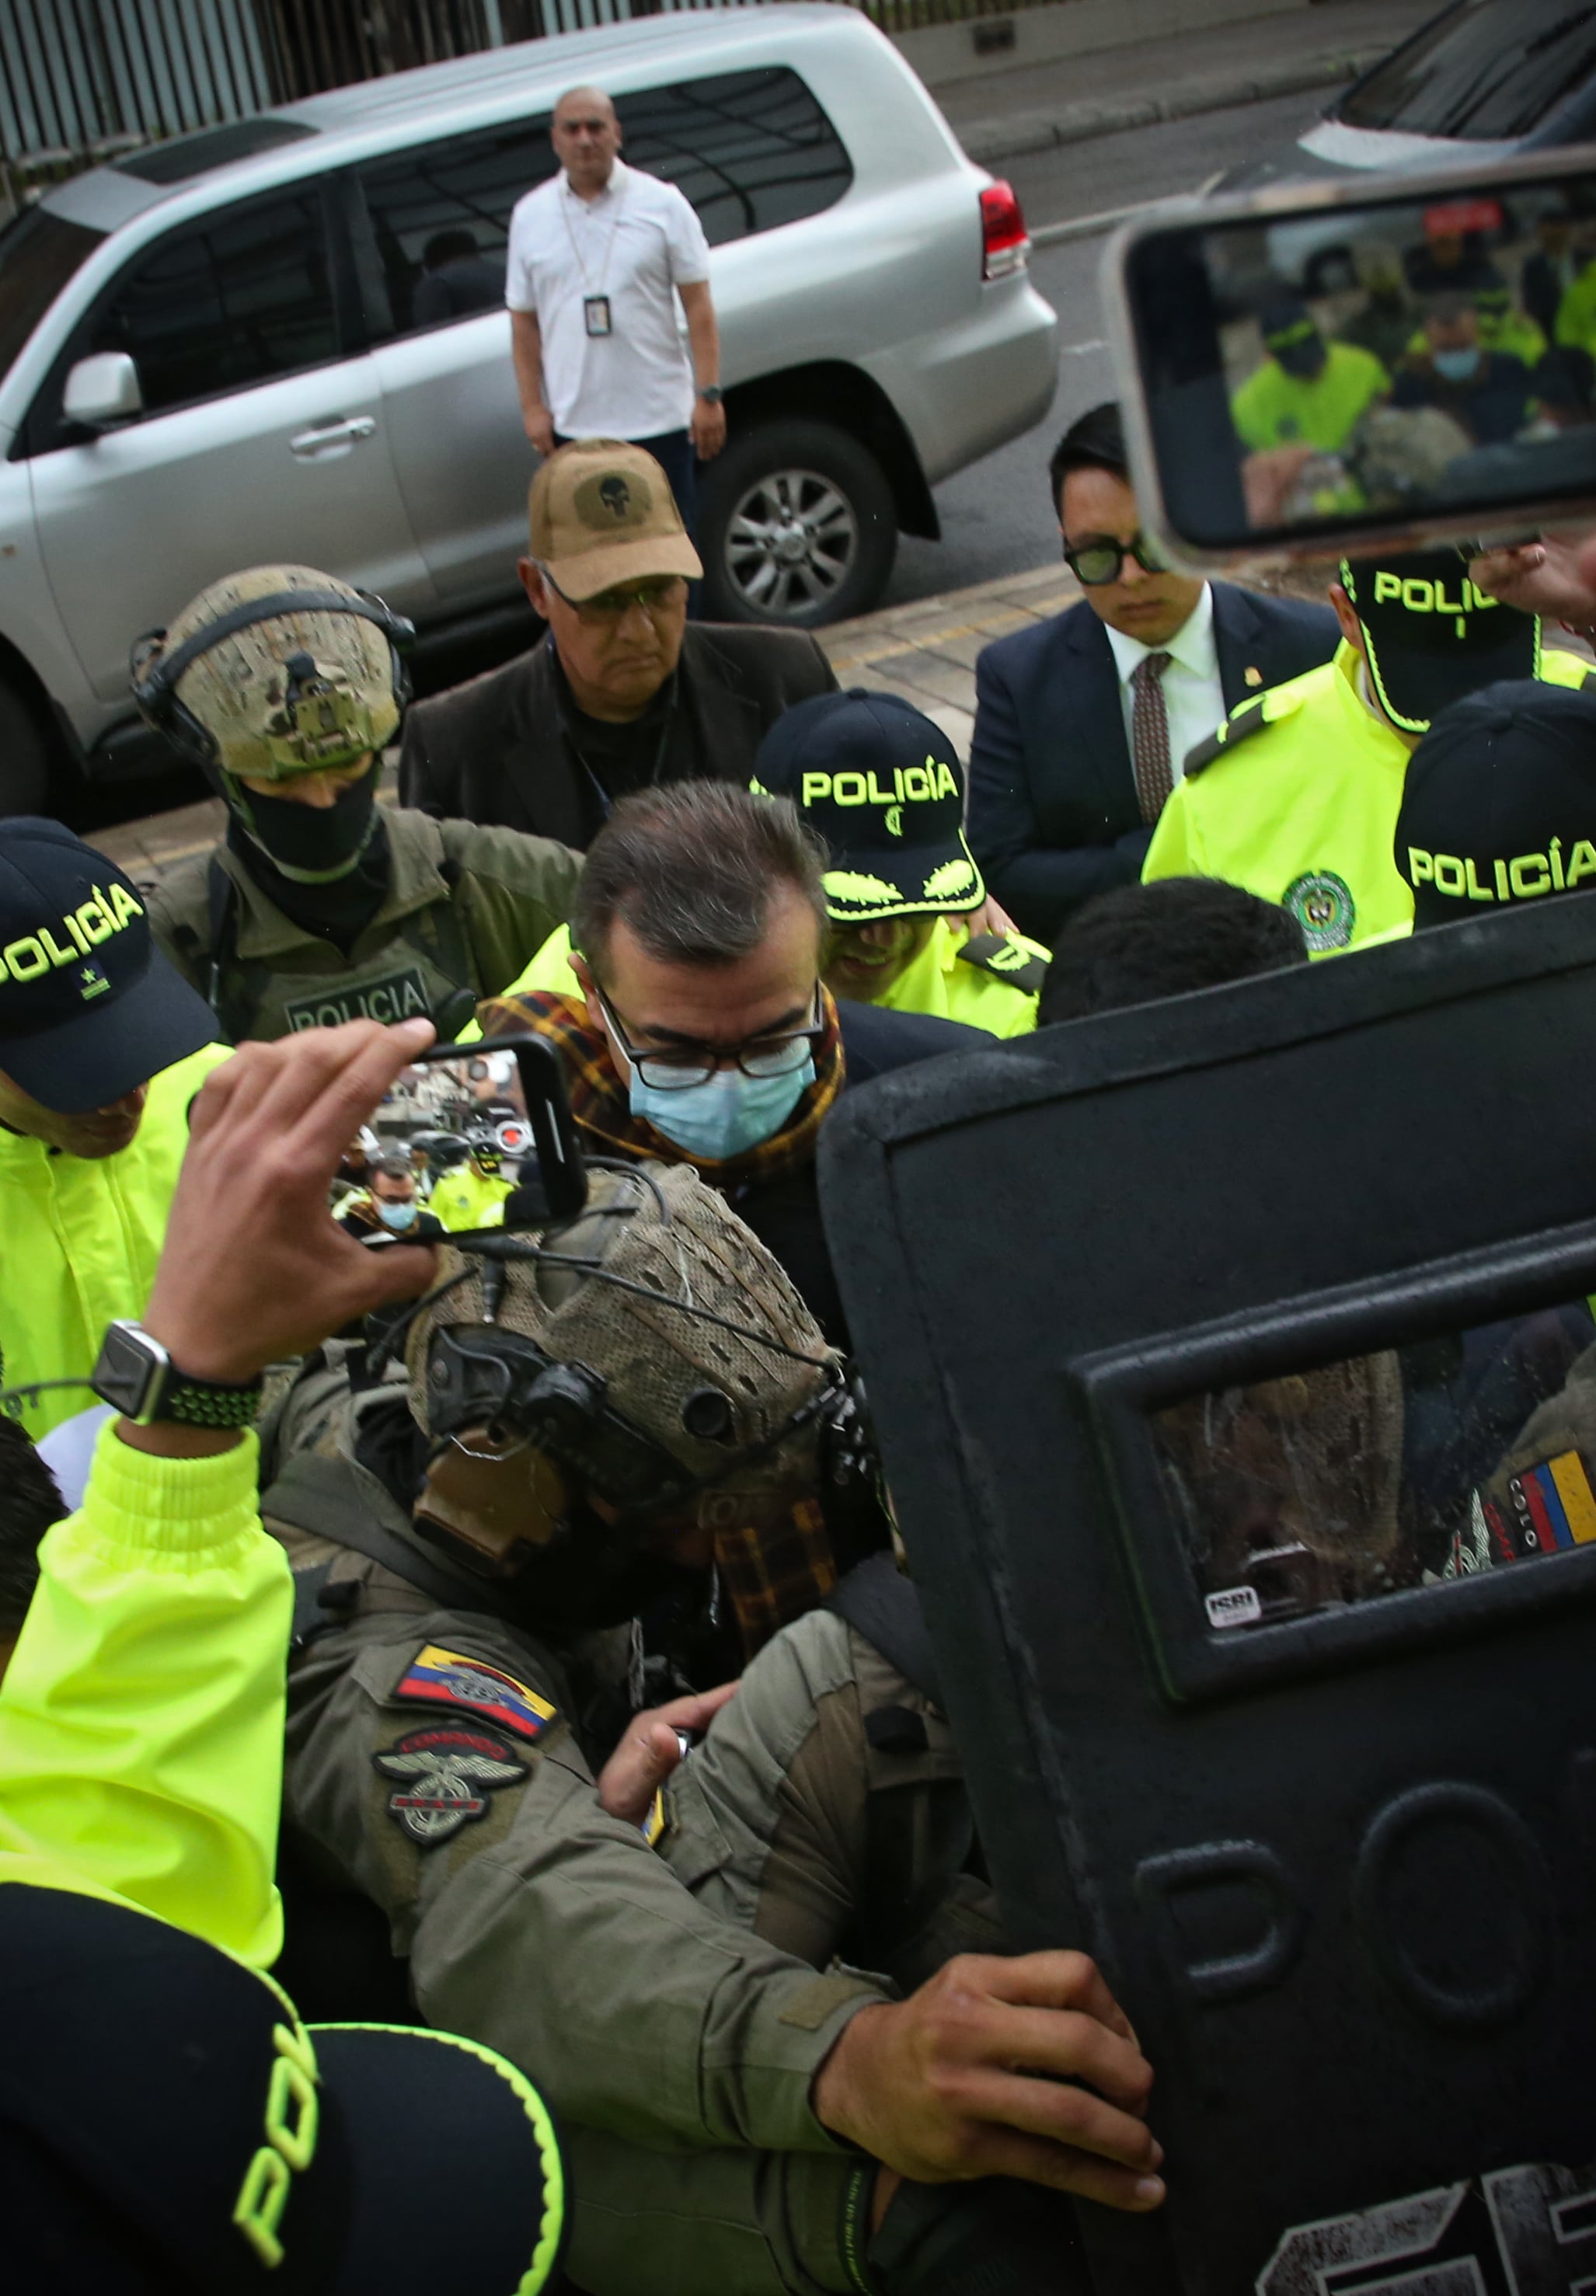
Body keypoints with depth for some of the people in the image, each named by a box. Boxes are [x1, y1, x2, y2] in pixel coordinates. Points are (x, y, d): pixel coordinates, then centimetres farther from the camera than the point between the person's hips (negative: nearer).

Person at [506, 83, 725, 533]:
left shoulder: (662, 203, 0)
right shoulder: (530, 215, 5)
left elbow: (698, 305, -1)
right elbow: (524, 320, 7)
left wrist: (708, 394, -8)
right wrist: (532, 406, 0)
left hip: (660, 417, -1)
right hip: (572, 424, 2)